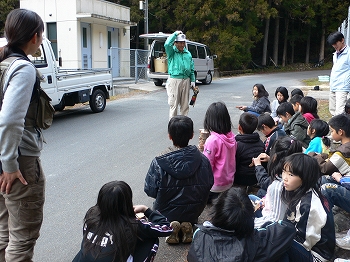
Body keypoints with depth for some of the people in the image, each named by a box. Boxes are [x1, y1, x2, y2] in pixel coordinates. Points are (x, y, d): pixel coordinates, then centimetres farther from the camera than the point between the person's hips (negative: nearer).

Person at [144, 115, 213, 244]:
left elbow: (150, 190, -15)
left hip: (166, 213, -2)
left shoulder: (158, 163, -24)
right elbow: (209, 185, -5)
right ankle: (188, 224, 3)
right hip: (194, 212, 3)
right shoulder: (203, 160, -18)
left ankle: (170, 226, 1)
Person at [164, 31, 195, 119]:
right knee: (174, 105, -3)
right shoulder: (172, 52, 0)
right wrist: (176, 34, -13)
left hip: (186, 80, 5)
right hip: (174, 80, -5)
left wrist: (193, 81, 8)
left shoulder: (188, 53, 14)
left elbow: (192, 69, 16)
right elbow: (167, 44, -23)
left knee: (185, 105, 10)